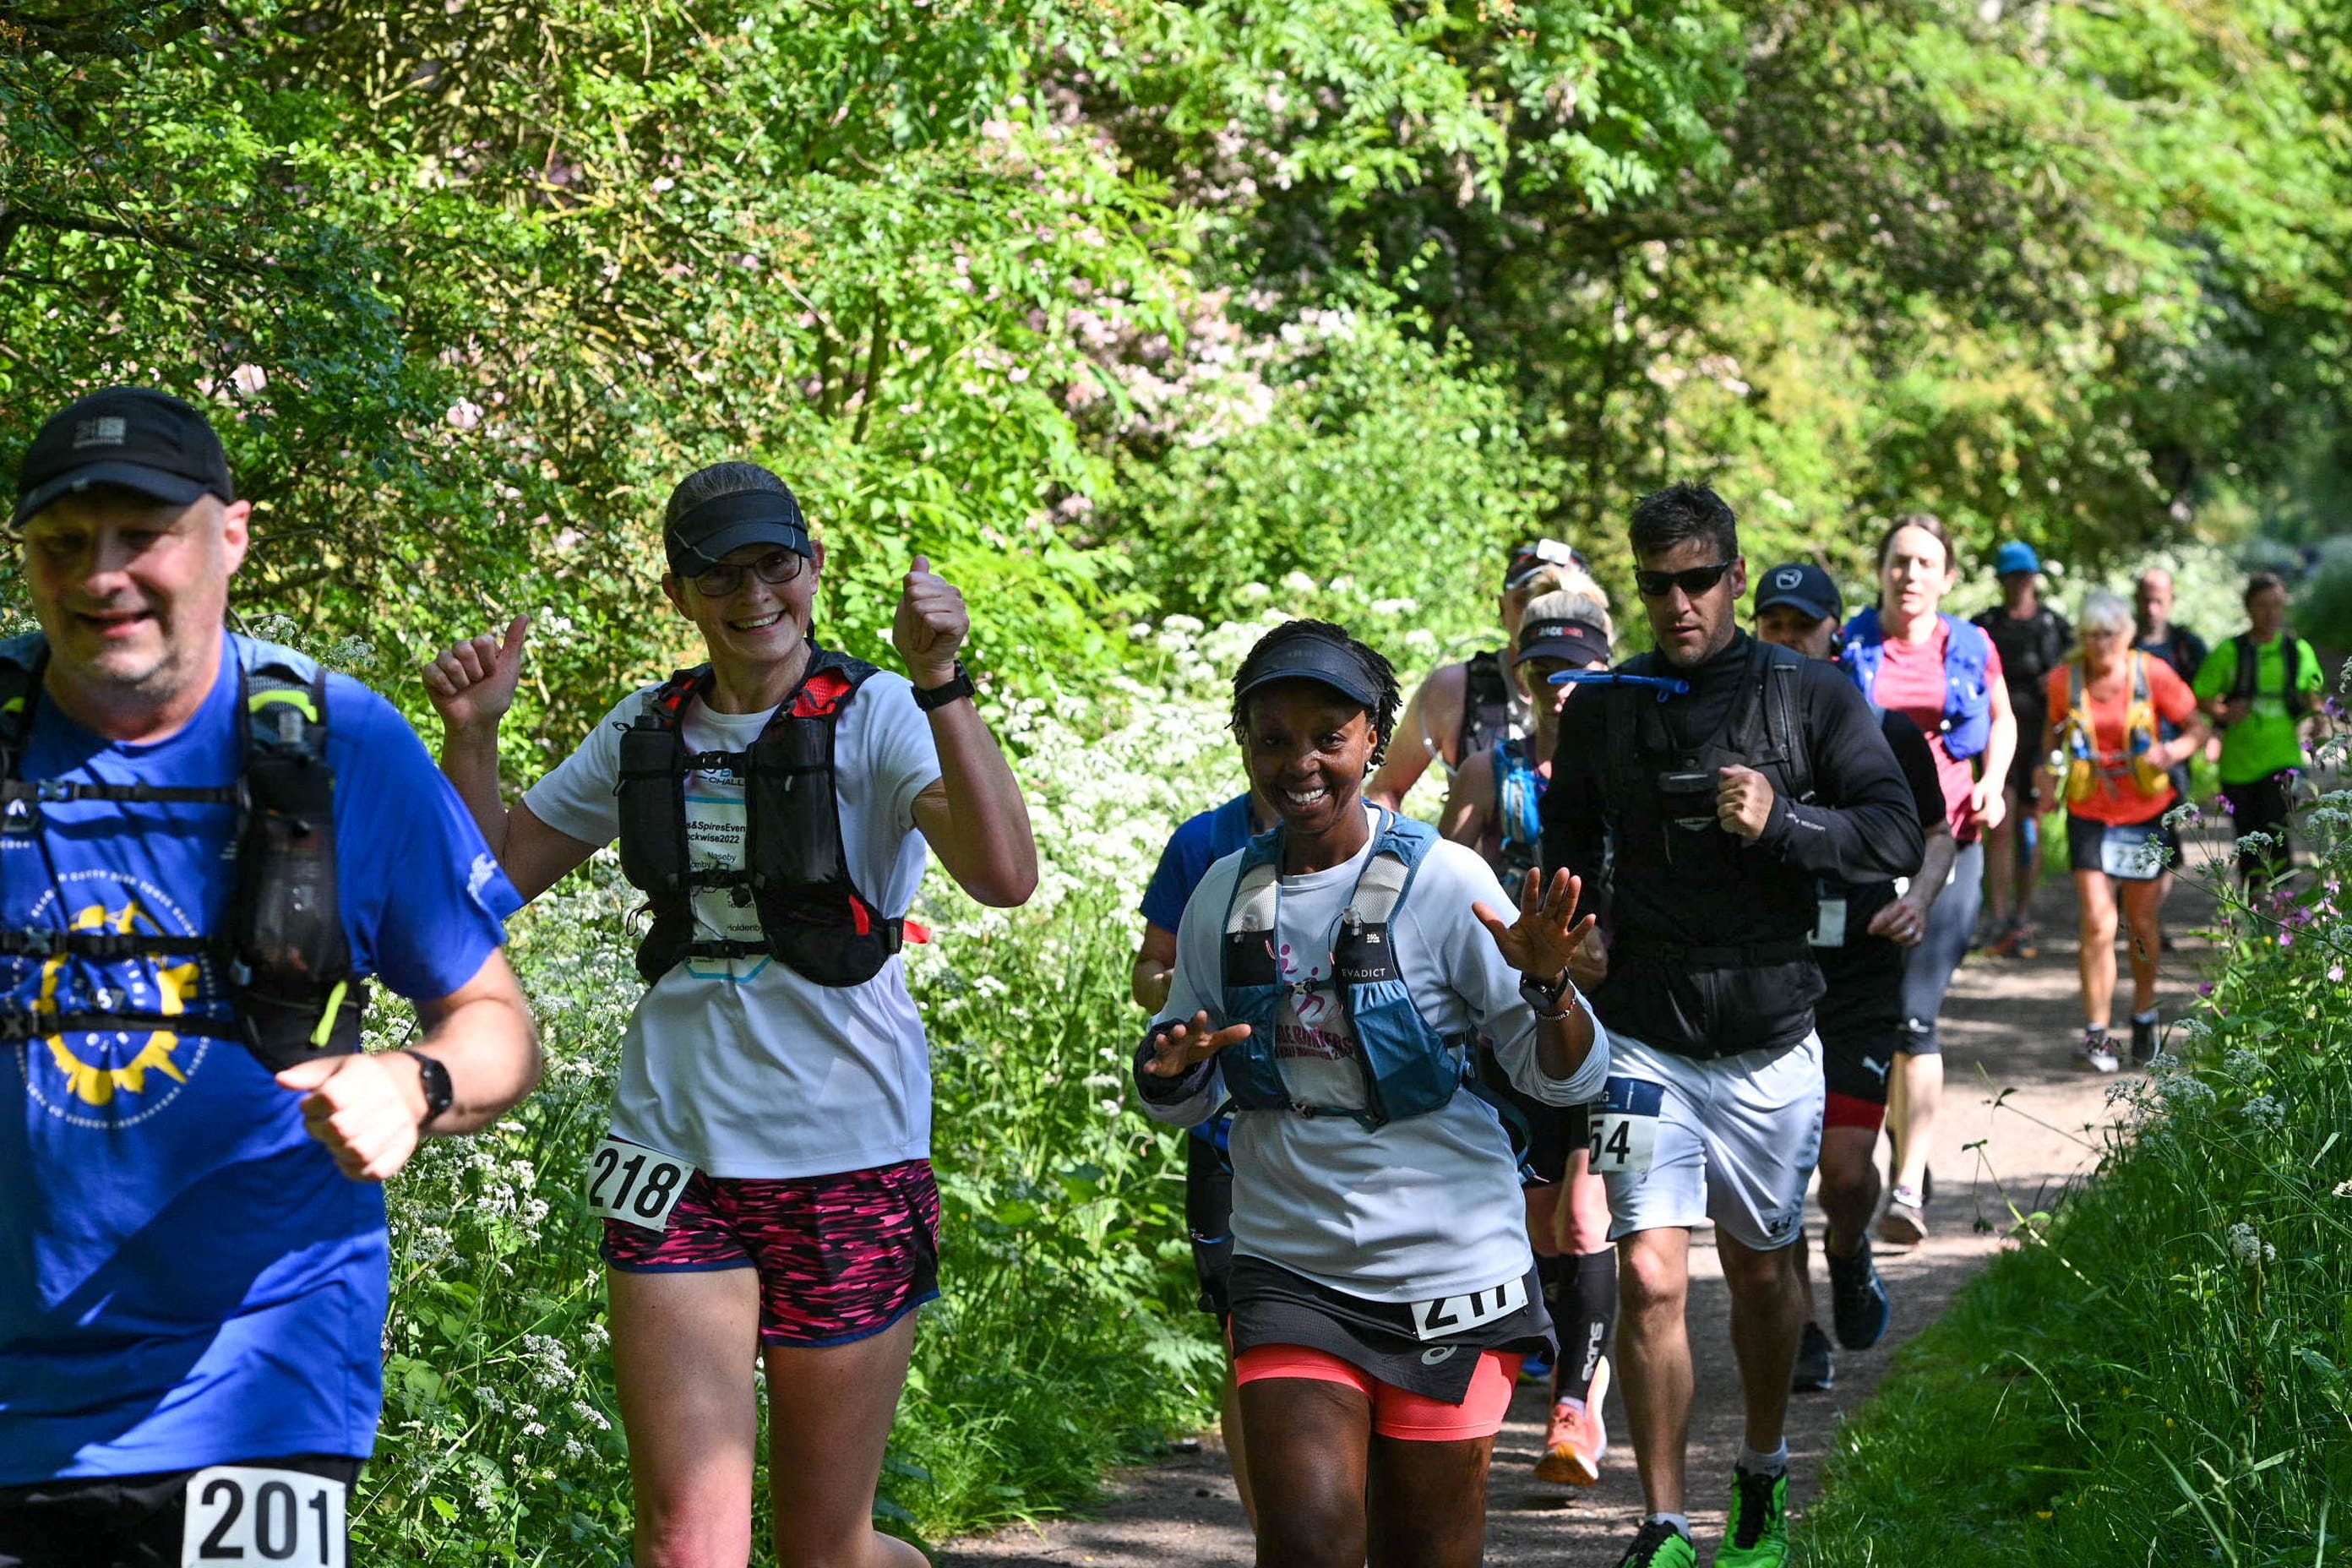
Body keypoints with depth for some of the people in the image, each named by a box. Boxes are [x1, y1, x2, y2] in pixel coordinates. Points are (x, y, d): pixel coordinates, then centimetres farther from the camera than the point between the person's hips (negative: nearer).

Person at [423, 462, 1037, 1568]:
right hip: (676, 1155, 3)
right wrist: (472, 734, 0)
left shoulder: (875, 714, -5)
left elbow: (1004, 877, -22)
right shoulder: (649, 730, 10)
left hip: (848, 1156, -3)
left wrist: (941, 683, -31)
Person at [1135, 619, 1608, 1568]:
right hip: (1289, 1270, 2)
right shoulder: (1225, 894, 5)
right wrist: (1174, 1068, -9)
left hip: (1446, 1274, -2)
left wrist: (1547, 982, -26)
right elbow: (1183, 1104, 14)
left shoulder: (1442, 882, -7)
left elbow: (1566, 1078, -6)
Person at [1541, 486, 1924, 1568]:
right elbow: (1568, 859, 15)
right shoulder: (1603, 708, 4)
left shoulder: (1811, 697, -1)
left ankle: (1764, 1479, 37)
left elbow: (1896, 837, -6)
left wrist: (1780, 820, -21)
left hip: (1769, 1041, 0)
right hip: (1642, 1040, 0)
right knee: (1650, 1279, -11)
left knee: (1761, 1273, 14)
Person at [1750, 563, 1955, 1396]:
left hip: (1859, 982, -1)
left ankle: (1848, 1256, 26)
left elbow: (1936, 834, 13)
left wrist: (1919, 897, -6)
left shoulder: (1886, 734, 1)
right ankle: (1799, 1332, 16)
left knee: (1846, 1166, -8)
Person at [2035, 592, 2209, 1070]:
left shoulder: (2152, 673, -8)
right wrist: (2051, 766, -2)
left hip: (2145, 815, 0)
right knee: (2098, 926, -10)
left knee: (2142, 924, 9)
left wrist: (2174, 752, -22)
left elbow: (2198, 726, -2)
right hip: (2089, 814, 0)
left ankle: (2144, 1017, 32)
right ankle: (2096, 1034, -4)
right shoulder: (2065, 680, -3)